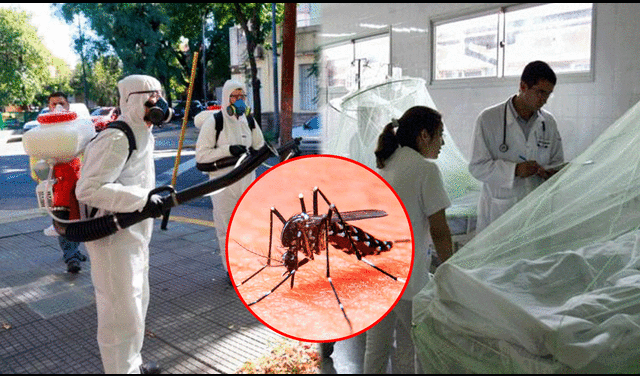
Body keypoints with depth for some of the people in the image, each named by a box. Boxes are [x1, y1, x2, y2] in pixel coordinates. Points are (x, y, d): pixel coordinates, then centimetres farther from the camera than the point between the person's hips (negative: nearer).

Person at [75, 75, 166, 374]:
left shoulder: (142, 136, 11)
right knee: (122, 313, -1)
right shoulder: (117, 139, -20)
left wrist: (156, 200, 8)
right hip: (113, 239, -11)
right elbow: (88, 189, -27)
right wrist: (142, 199, -29)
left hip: (134, 235, 11)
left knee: (136, 303, 23)